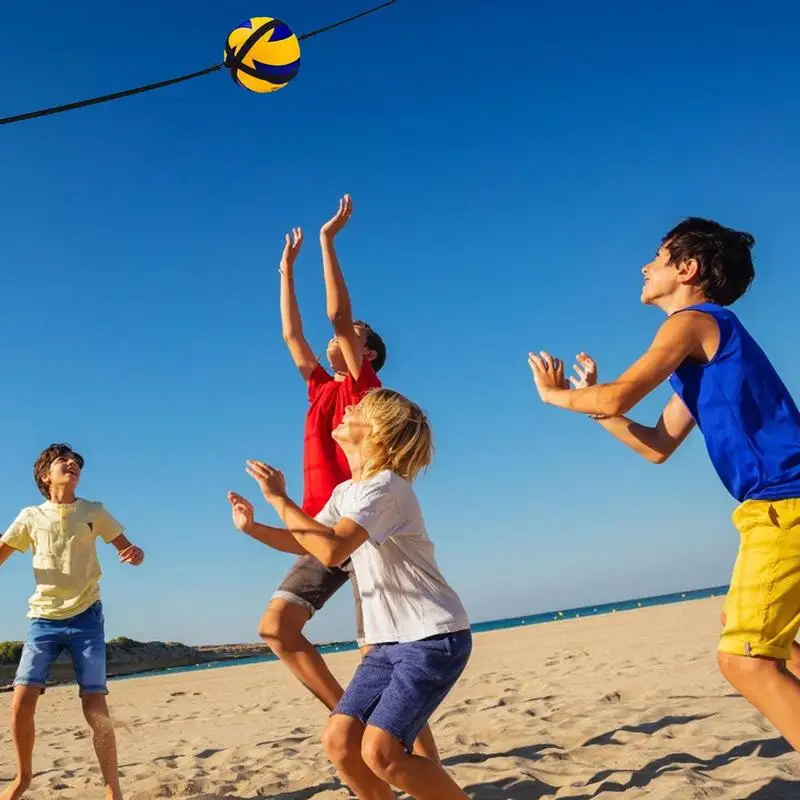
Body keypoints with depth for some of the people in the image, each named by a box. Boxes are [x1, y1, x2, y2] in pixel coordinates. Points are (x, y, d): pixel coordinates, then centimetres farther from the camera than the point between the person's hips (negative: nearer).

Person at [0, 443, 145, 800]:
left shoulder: (94, 512, 3)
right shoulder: (30, 516, 5)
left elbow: (128, 548, 4)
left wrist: (135, 554, -21)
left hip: (85, 616, -1)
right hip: (43, 618, 1)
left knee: (95, 706, -7)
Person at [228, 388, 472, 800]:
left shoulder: (386, 486, -19)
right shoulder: (345, 492, 10)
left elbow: (331, 551, -31)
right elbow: (306, 542, 21)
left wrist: (279, 499, -23)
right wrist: (253, 527, 5)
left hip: (434, 639, -8)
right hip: (388, 642, 8)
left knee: (380, 751, -16)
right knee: (339, 740, 0)